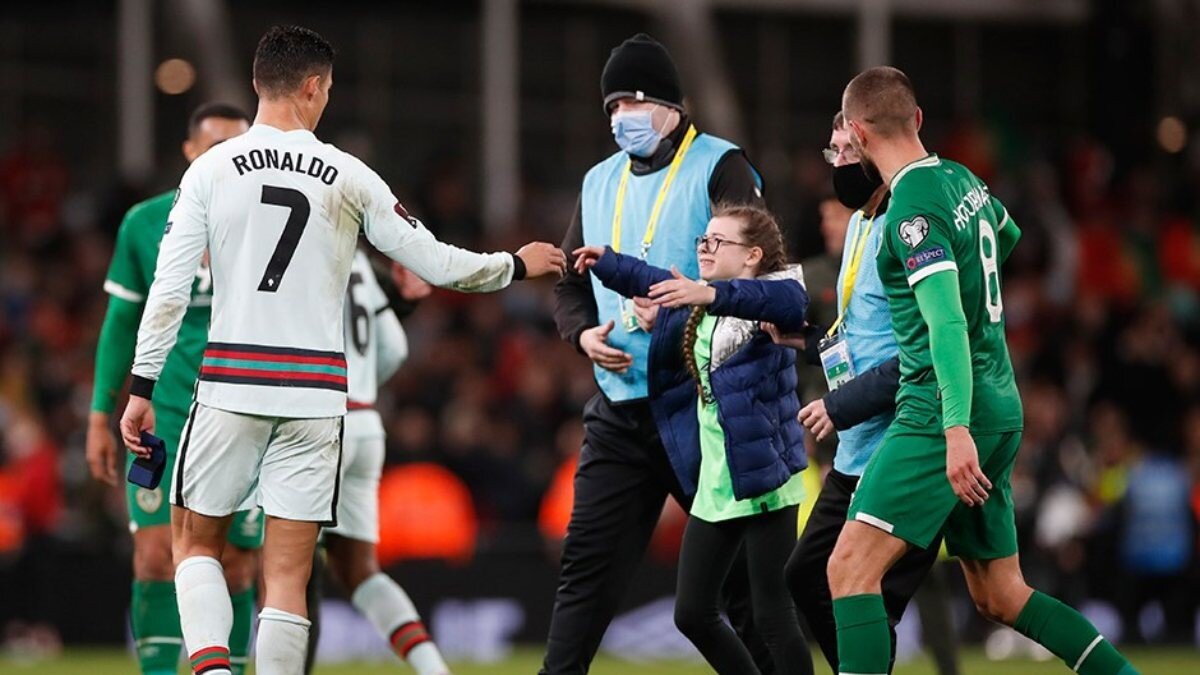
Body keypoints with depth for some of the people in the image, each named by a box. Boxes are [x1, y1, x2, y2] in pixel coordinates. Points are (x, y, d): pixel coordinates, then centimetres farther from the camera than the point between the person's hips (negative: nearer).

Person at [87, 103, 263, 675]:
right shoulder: (144, 224, 4)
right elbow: (121, 323, 10)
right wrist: (100, 416, 7)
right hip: (166, 414, 0)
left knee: (237, 569, 1)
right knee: (156, 555, -12)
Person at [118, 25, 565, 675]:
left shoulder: (210, 170, 1)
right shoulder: (348, 177, 2)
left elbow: (169, 288, -4)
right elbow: (435, 263, 6)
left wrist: (142, 387, 1)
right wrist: (516, 265, 23)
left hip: (229, 386, 0)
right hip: (314, 390, 0)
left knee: (194, 543, 14)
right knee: (286, 574, 3)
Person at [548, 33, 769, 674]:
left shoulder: (720, 167, -3)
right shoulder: (600, 183, 16)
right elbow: (569, 281, 21)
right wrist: (584, 333, 1)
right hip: (620, 406, 5)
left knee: (738, 568, 1)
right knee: (589, 560, 0)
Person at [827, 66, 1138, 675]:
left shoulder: (914, 207, -14)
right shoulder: (962, 179, 12)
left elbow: (946, 321, -24)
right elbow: (1007, 236, 35)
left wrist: (956, 428, -32)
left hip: (943, 412, -9)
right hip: (998, 408, 9)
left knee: (850, 568, -14)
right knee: (1000, 595, 14)